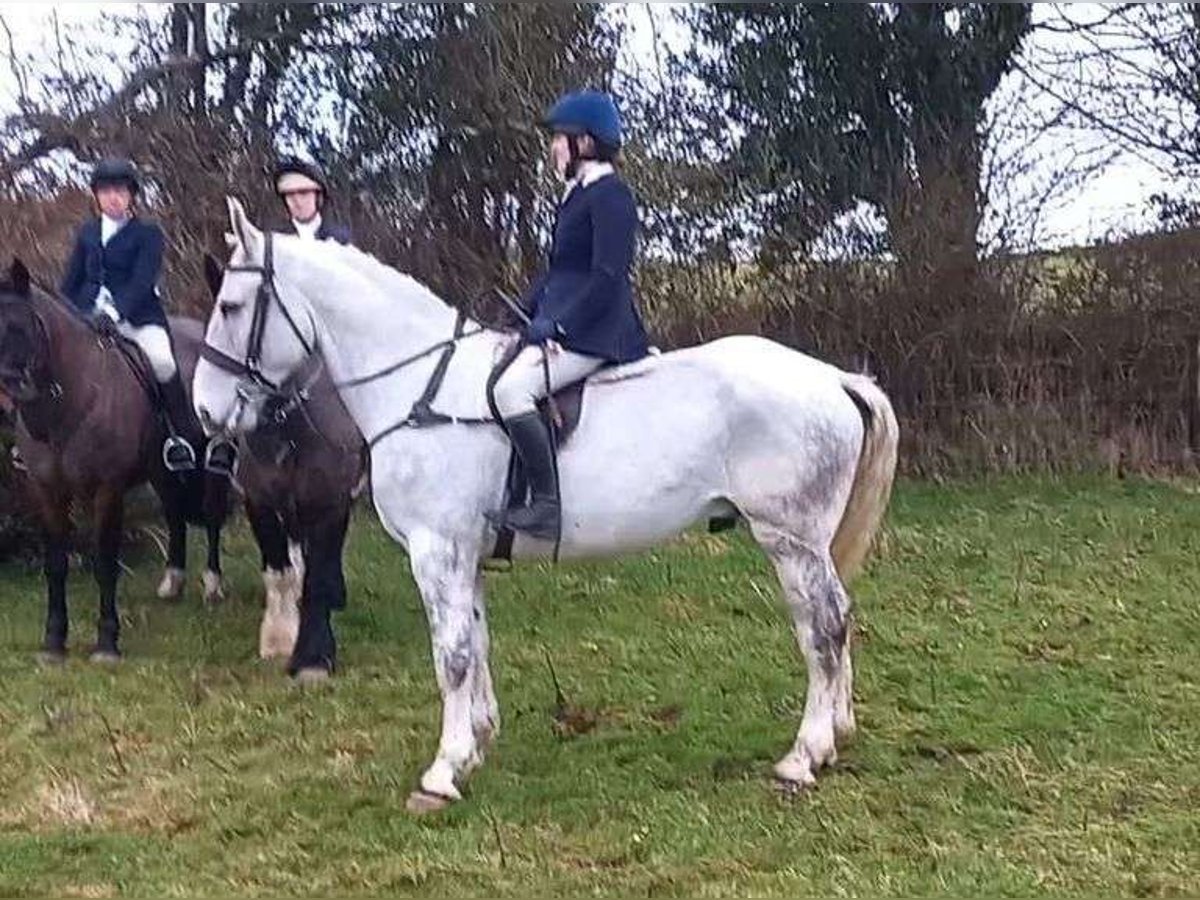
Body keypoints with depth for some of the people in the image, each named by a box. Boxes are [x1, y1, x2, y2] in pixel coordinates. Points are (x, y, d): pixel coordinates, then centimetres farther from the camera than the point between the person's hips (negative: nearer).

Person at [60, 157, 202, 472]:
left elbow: (142, 281, -12)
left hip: (138, 316, -5)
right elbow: (72, 280, 18)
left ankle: (185, 437, -18)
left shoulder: (147, 233, 0)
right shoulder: (87, 232, 16)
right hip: (90, 316, 5)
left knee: (162, 361, -30)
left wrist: (115, 313, -27)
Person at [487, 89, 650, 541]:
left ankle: (546, 505, -28)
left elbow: (608, 277, -20)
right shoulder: (579, 195, 18)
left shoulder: (609, 195, -12)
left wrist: (558, 326, -22)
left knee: (511, 388, -28)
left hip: (593, 332, -11)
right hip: (563, 325, 11)